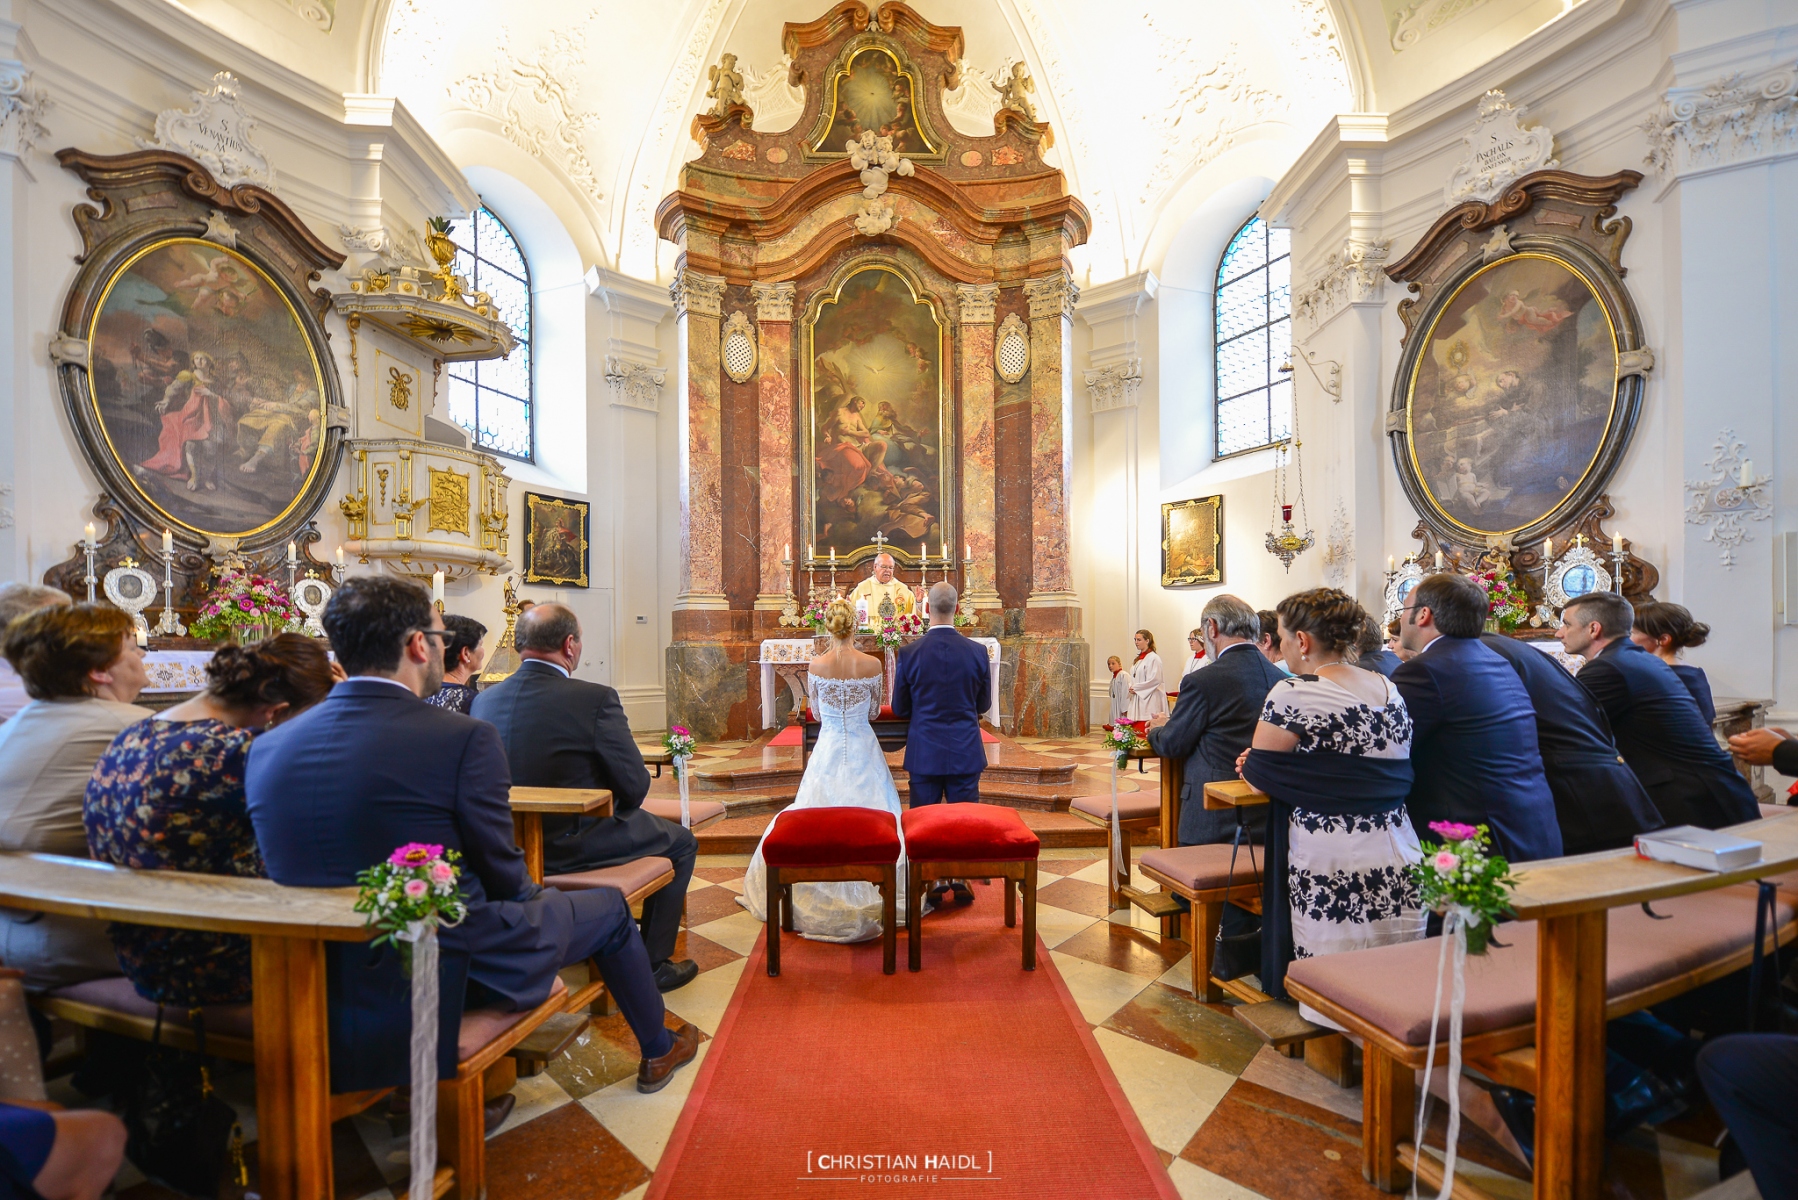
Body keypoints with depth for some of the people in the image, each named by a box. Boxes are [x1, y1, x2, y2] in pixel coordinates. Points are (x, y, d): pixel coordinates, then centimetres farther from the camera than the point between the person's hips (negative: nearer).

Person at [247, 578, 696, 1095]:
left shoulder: (266, 748, -4)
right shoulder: (464, 737, -24)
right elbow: (502, 874, -14)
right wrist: (535, 897, 9)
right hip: (450, 974, -6)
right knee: (609, 906, 17)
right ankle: (658, 1051, 38)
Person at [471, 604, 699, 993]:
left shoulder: (482, 700, -3)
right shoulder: (595, 699, -22)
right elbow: (635, 786, -18)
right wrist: (617, 809, 5)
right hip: (570, 848, -7)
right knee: (681, 841, 15)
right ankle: (653, 962, 21)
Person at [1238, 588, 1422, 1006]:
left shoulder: (1293, 694, -16)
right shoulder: (1391, 690, 8)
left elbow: (1259, 771, -9)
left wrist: (1254, 763, 15)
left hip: (1334, 887, -7)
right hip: (1399, 875, 7)